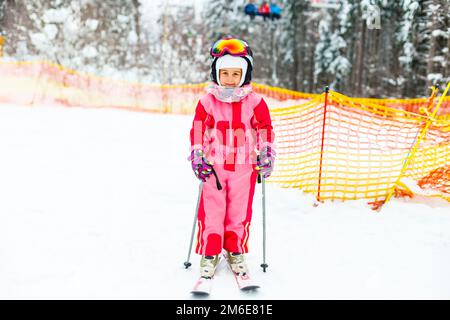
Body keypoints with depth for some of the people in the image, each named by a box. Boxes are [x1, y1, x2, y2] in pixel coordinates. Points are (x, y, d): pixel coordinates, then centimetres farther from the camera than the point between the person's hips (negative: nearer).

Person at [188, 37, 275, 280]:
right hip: (214, 166, 0)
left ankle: (235, 252, 23)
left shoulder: (255, 102, -1)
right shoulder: (207, 102, -1)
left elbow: (265, 129, 8)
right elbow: (197, 130, 5)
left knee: (240, 212, 7)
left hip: (244, 167, 1)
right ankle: (209, 253, 14)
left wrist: (266, 155, 2)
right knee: (211, 211, 1)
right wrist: (197, 157, -1)